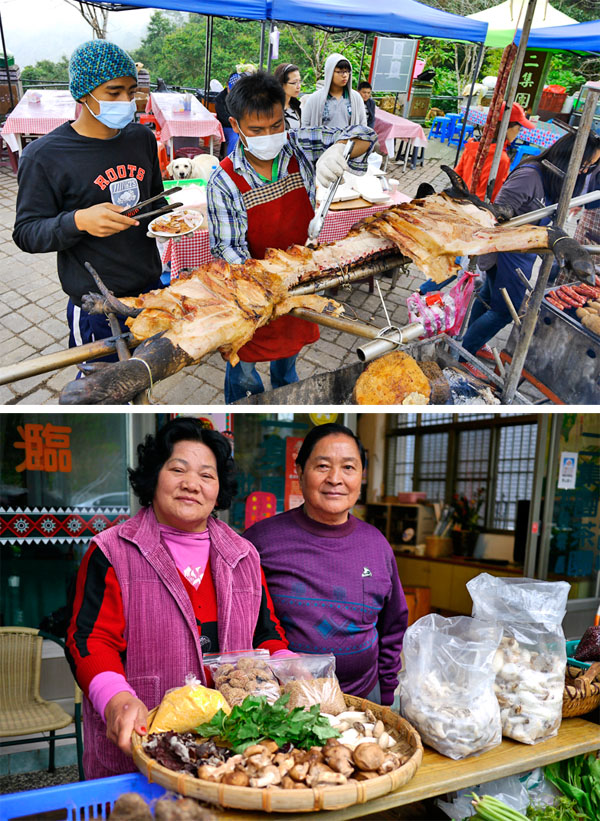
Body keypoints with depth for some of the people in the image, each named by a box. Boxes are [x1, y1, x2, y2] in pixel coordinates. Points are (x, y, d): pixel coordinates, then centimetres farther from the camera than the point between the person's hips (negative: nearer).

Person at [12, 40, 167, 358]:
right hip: (95, 306, -5)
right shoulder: (44, 156, -13)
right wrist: (80, 221, -32)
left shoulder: (142, 137, 6)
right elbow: (26, 233, -13)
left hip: (151, 287, 6)